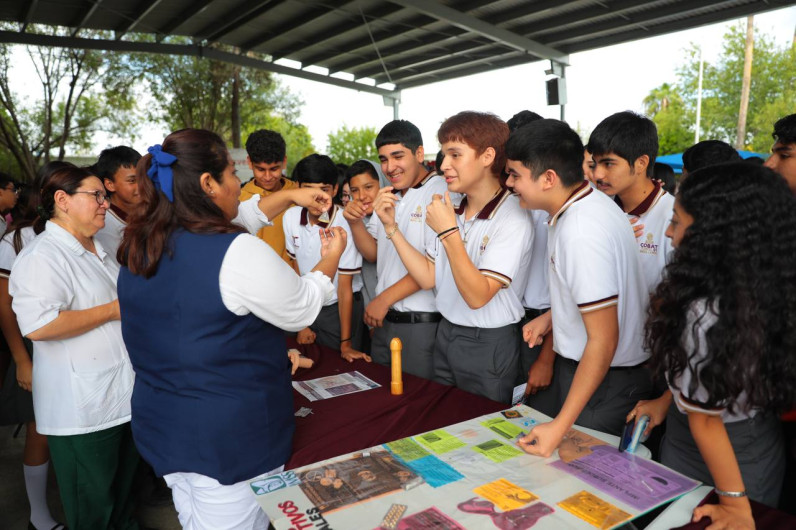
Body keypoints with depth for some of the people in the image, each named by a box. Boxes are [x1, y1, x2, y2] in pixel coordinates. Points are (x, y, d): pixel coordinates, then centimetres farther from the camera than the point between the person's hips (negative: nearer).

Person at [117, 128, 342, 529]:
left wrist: (289, 196, 17)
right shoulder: (239, 253, -24)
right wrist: (331, 258, 7)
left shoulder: (139, 246, 1)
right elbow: (303, 310, -9)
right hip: (230, 440, -7)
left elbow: (232, 220, 16)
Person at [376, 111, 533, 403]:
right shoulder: (452, 210, 3)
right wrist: (391, 226, -4)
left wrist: (448, 232, -27)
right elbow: (428, 278, 1)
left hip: (488, 345, -6)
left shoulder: (513, 218, -20)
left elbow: (478, 296, -24)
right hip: (446, 335, 7)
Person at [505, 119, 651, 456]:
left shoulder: (580, 233, -30)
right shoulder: (589, 201, 0)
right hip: (576, 363, 9)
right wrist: (550, 317, 13)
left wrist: (561, 425, -25)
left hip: (605, 380, -9)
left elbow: (603, 341, -28)